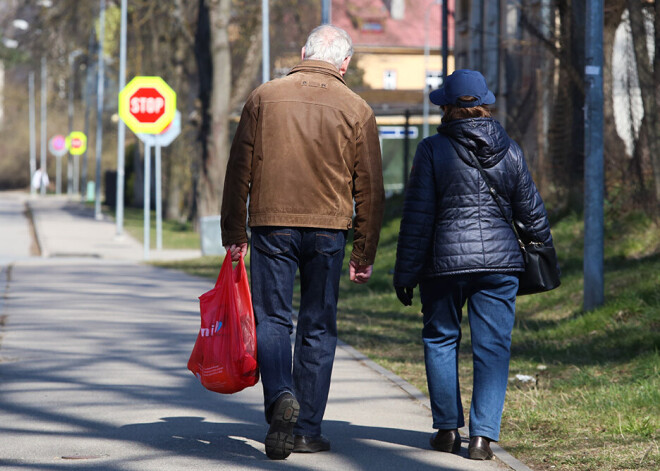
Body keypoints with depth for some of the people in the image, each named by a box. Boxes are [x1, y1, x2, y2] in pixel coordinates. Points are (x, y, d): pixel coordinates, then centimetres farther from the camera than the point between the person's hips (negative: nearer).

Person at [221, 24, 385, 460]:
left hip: (271, 225, 0)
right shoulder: (356, 110, 3)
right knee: (318, 329, 7)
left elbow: (239, 171, 4)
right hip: (328, 229, 0)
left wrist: (235, 235, 10)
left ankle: (281, 396, -20)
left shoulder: (264, 98, 4)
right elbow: (370, 190, 3)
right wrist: (365, 254, 10)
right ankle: (306, 429, 9)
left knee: (271, 319, 5)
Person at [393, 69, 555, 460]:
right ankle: (483, 435, -5)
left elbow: (418, 218, -5)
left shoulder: (433, 150, -5)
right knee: (493, 346, 4)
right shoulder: (509, 150, 4)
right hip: (501, 261, 2)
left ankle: (448, 428, 17)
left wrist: (406, 273, 0)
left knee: (441, 339, 15)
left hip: (445, 260, -2)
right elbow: (531, 210, 10)